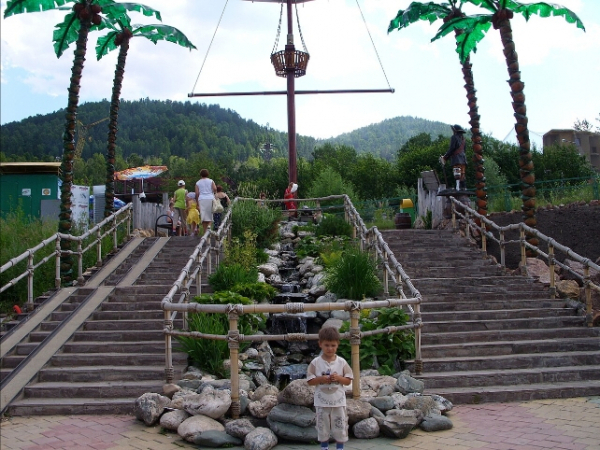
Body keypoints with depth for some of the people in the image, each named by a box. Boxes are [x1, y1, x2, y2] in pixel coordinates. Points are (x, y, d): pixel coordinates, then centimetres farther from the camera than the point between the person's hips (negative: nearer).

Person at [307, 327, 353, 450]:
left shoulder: (342, 362, -3)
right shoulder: (315, 362, -5)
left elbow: (348, 381, 1)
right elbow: (310, 381, -3)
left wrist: (339, 378, -17)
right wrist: (321, 379, -19)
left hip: (338, 401, 1)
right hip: (322, 402, 0)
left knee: (340, 427, 8)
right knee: (323, 427, 11)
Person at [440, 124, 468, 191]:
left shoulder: (454, 137, -4)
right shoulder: (463, 138, 18)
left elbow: (452, 148, -11)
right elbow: (463, 149, 19)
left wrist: (445, 157, -5)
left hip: (456, 158, -8)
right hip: (463, 158, 8)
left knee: (457, 174, -14)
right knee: (463, 174, 9)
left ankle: (458, 187, -22)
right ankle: (464, 187, 7)